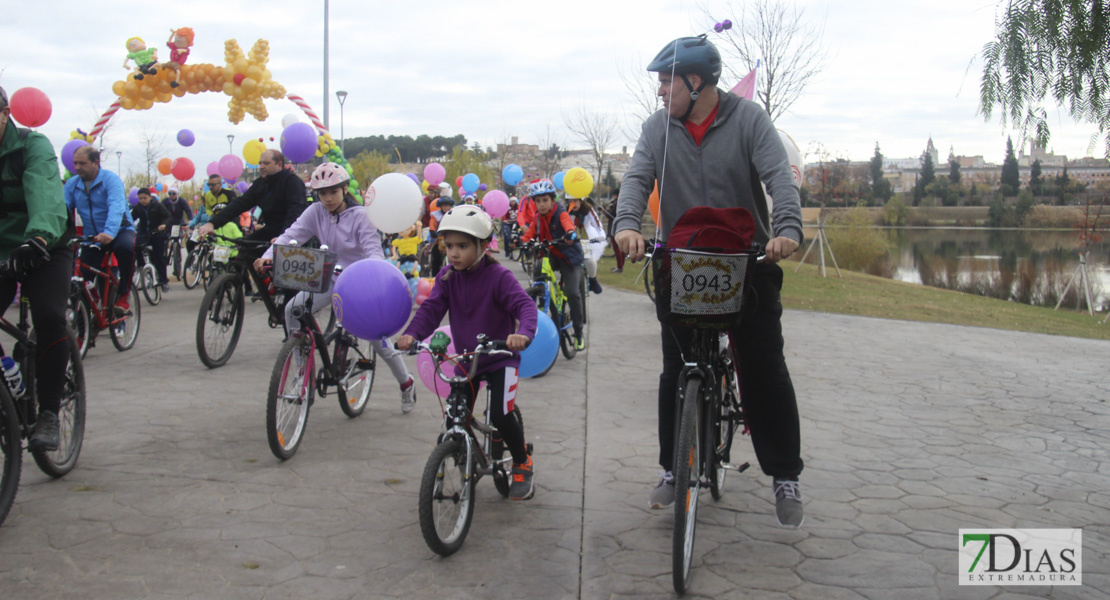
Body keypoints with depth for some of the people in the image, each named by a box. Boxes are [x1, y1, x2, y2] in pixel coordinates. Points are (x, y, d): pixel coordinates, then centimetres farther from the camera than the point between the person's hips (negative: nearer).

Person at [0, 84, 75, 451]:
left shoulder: (33, 146, -11)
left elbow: (44, 193, -30)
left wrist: (39, 238, -49)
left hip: (44, 251, -3)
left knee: (50, 318, -24)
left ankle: (48, 413, -14)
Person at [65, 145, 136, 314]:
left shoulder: (110, 179, -12)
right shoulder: (72, 184, 2)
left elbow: (116, 208, -28)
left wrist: (109, 232, -46)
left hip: (119, 231, -4)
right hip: (92, 236, 4)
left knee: (125, 246, -37)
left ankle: (123, 295, -20)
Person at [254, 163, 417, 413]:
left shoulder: (359, 216, -13)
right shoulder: (315, 212, -3)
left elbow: (373, 249, -20)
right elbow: (291, 235, -12)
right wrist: (268, 256, -31)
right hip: (329, 279, 4)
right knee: (292, 309, -16)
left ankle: (407, 384, 12)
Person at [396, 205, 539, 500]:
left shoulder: (499, 276, -16)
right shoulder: (447, 277, -2)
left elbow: (524, 304, -26)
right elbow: (431, 308, -10)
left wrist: (524, 332, -48)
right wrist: (411, 334, -30)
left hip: (500, 357, -5)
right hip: (466, 359, 5)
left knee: (500, 416, -15)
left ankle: (522, 465, 12)